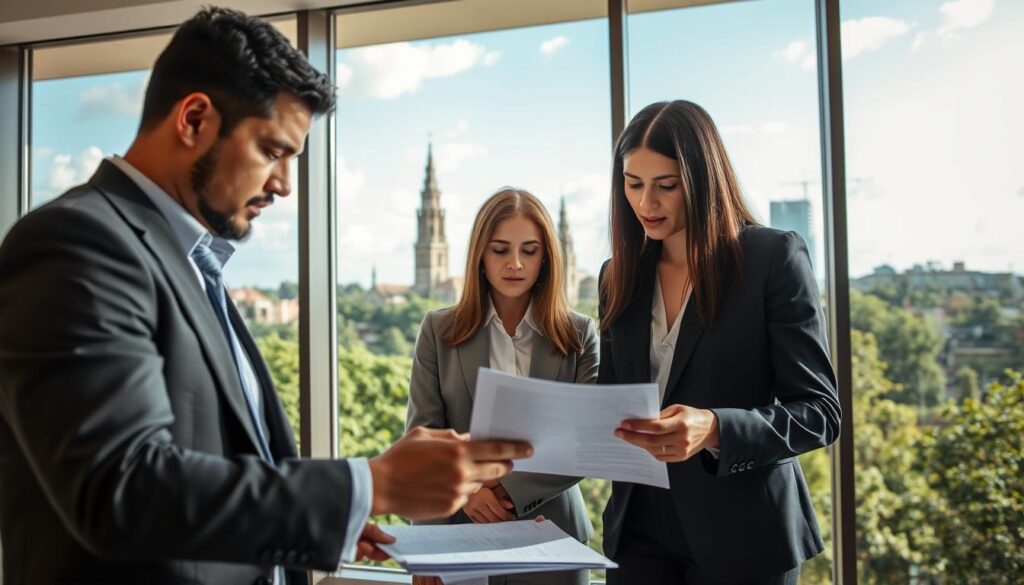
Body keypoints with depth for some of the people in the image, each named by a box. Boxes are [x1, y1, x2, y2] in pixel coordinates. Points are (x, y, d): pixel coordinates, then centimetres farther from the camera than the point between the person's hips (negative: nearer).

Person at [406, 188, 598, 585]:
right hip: (460, 528, 0)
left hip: (550, 533, 0)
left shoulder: (579, 334, 1)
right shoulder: (440, 330, 3)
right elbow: (423, 433, 0)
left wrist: (513, 488, -16)